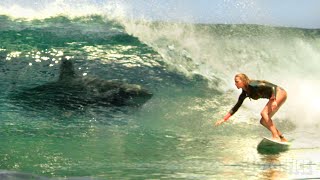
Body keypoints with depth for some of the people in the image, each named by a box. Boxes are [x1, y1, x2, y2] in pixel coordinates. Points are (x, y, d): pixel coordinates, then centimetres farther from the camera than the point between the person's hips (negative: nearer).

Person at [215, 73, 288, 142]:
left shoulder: (253, 85, -24)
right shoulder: (245, 93, 2)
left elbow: (272, 87, -26)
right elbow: (236, 107, 8)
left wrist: (274, 100, -37)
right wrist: (224, 119, 5)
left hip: (280, 93, -9)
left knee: (264, 113, -24)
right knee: (263, 121, 6)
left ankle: (276, 137, -27)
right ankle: (282, 138, 10)